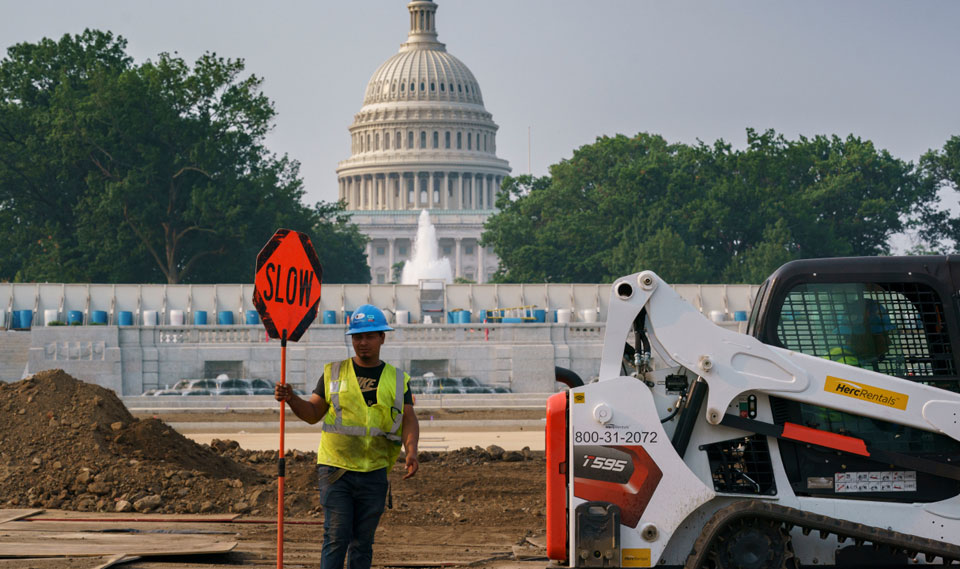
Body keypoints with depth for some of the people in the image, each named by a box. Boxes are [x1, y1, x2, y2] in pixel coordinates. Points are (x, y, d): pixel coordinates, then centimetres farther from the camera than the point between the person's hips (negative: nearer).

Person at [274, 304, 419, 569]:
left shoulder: (397, 380, 7)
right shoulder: (334, 373, 7)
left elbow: (409, 420, 0)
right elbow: (313, 414, 9)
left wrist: (411, 452, -19)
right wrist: (291, 399, -11)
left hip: (374, 474, 1)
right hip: (335, 468, -1)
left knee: (362, 542, 6)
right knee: (336, 537, -9)